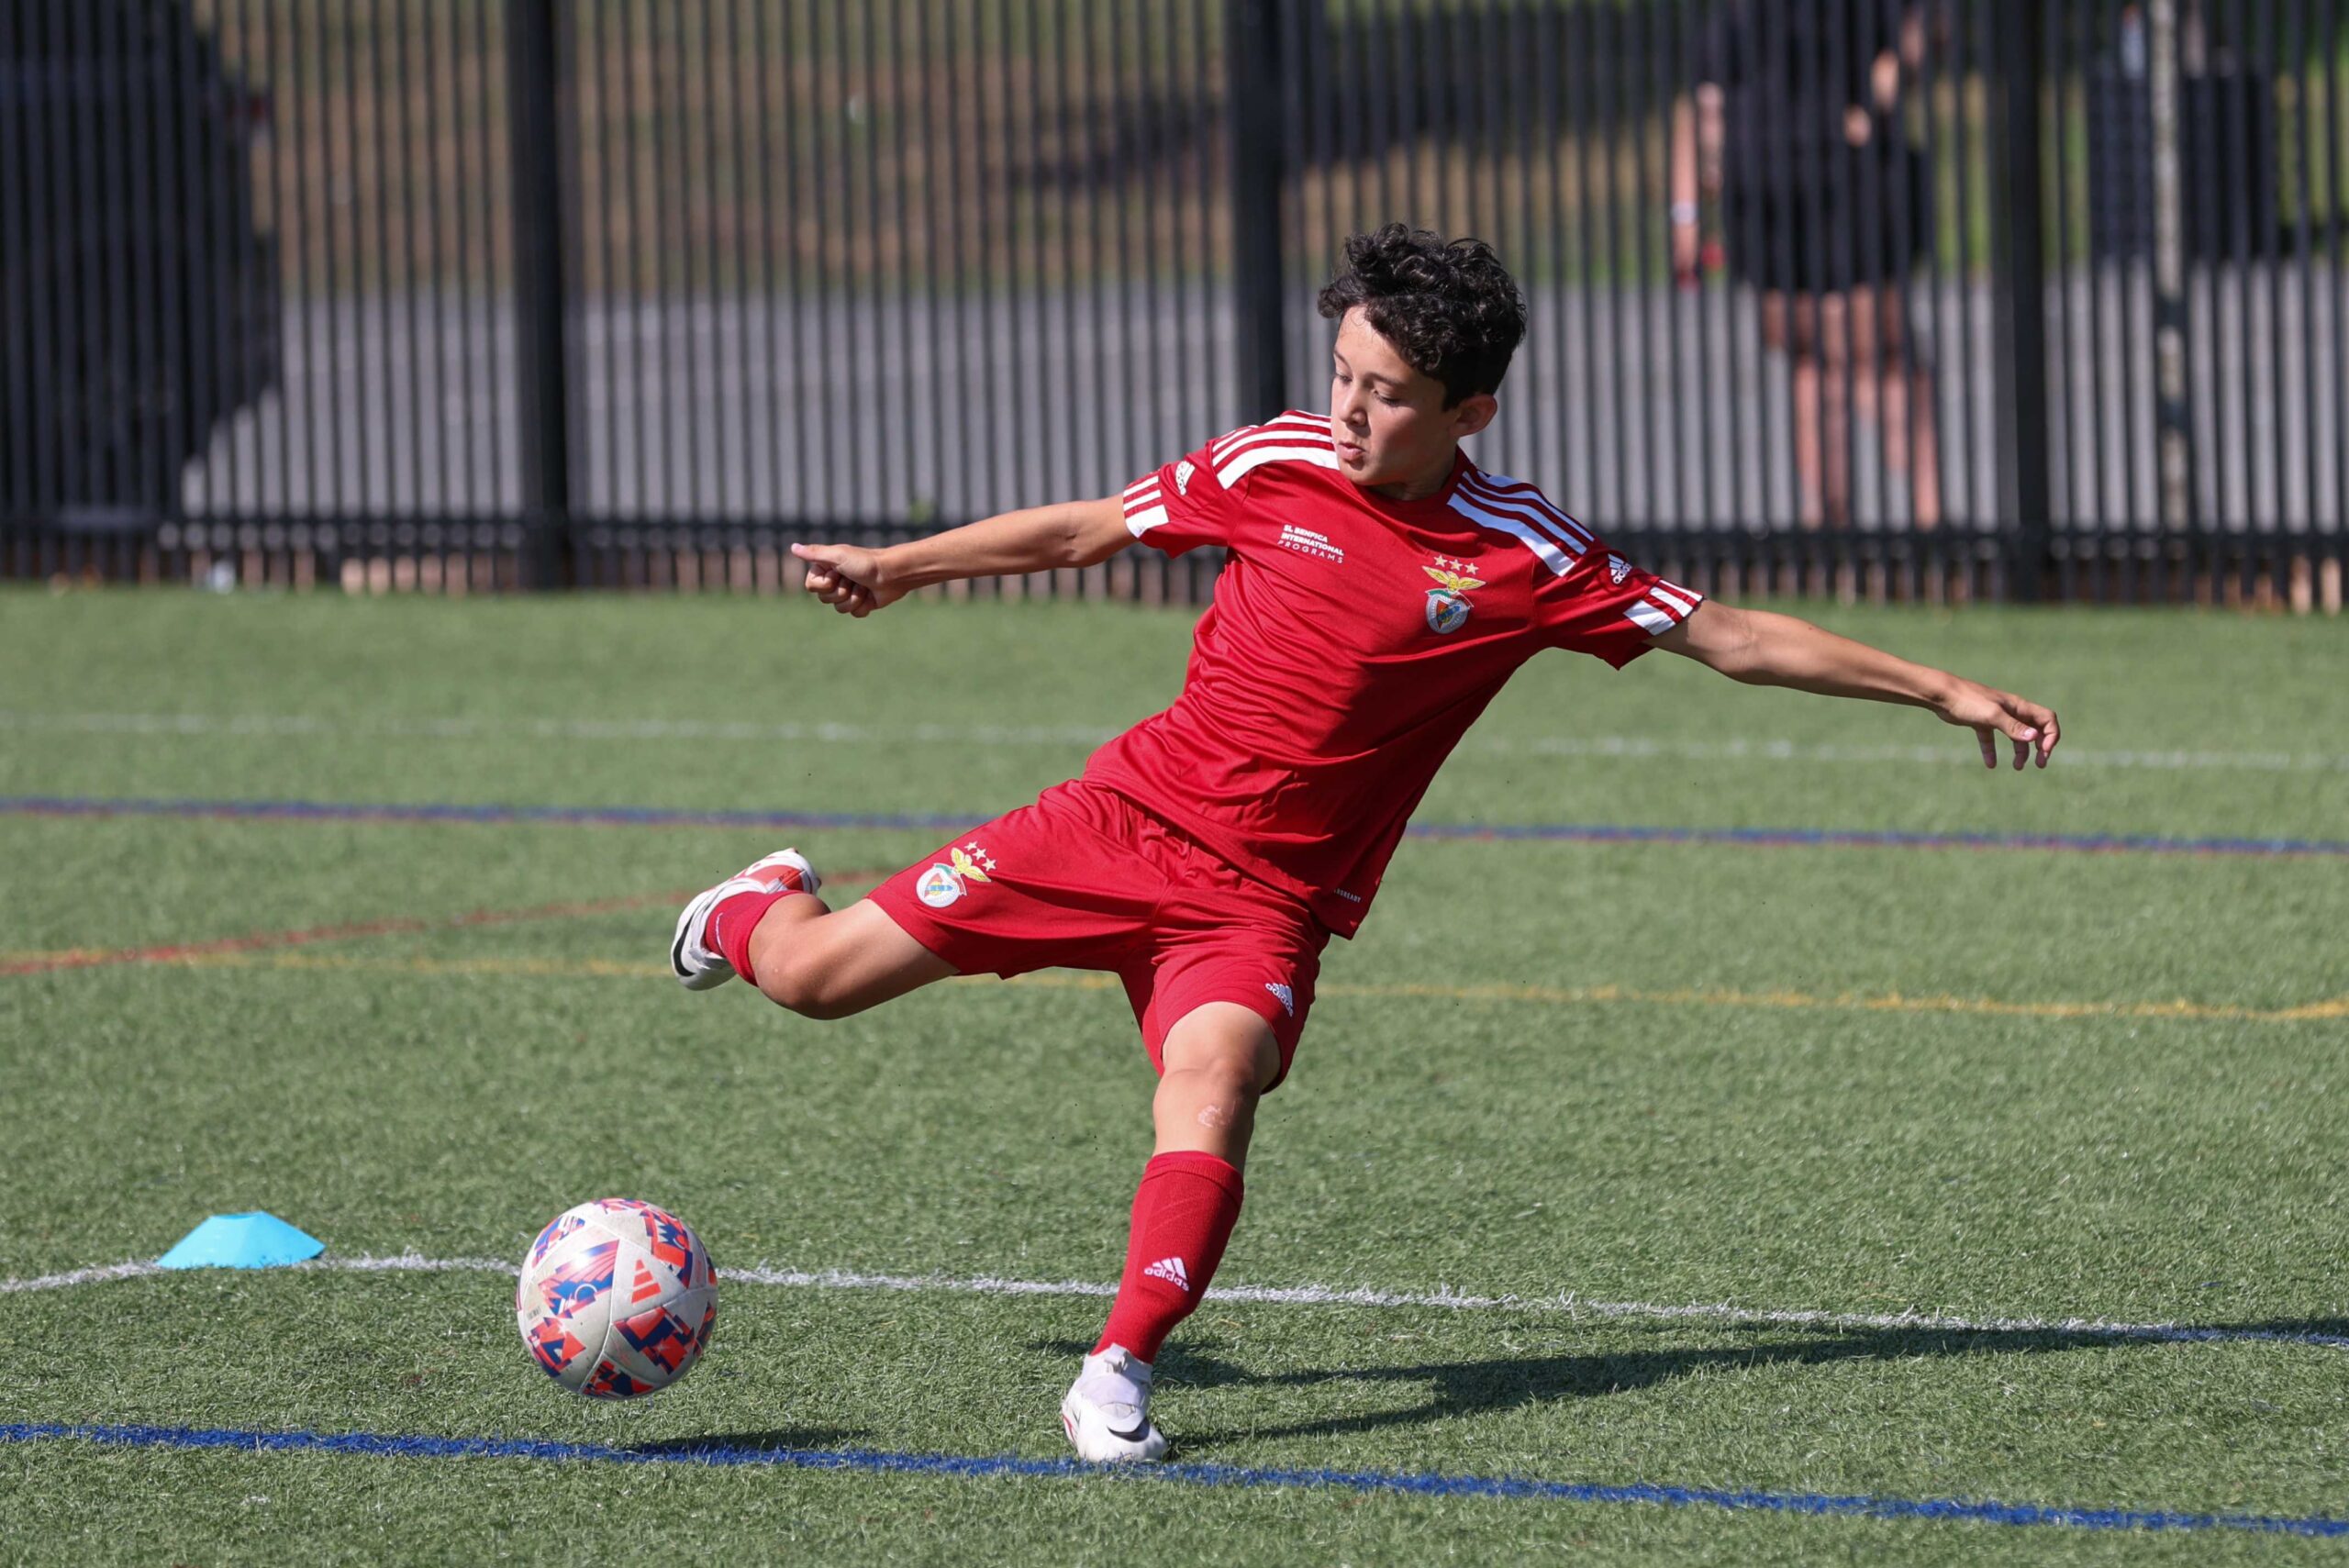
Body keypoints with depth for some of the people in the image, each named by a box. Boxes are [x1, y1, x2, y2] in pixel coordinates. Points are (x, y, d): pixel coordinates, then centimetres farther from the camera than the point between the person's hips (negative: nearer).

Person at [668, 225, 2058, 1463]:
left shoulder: (1524, 556, -7)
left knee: (1212, 1082, -34)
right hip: (1130, 811, 2)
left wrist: (1942, 691, -5)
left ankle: (1120, 1376, -34)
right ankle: (766, 905, 36)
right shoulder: (1276, 465, -3)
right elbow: (1083, 533, 12)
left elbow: (1733, 638, -2)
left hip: (1265, 899, -2)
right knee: (815, 979, 0)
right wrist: (898, 569, 20)